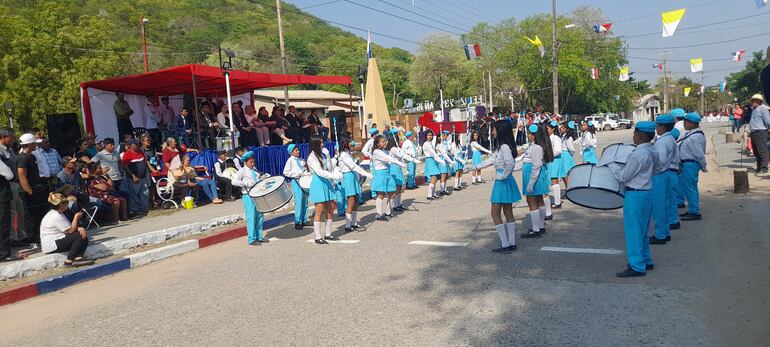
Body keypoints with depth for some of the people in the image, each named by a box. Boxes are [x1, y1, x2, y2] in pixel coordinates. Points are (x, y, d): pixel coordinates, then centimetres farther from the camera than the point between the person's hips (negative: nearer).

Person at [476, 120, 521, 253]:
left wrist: (503, 176, -19)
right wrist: (476, 166, 27)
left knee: (495, 213, -3)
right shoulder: (500, 146, 11)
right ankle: (512, 243, 18)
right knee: (508, 213, 12)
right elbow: (491, 160, 23)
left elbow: (510, 163, -32)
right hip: (502, 182, 10)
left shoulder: (504, 147, -19)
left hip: (503, 182, -10)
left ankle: (505, 245, 0)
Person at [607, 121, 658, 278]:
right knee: (642, 230, 19)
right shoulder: (652, 152, 6)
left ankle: (636, 267, 5)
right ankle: (646, 261, 30)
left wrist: (611, 163, -3)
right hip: (647, 193, 9)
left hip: (635, 195, -9)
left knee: (633, 231, -1)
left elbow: (622, 177, -16)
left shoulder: (637, 155, -22)